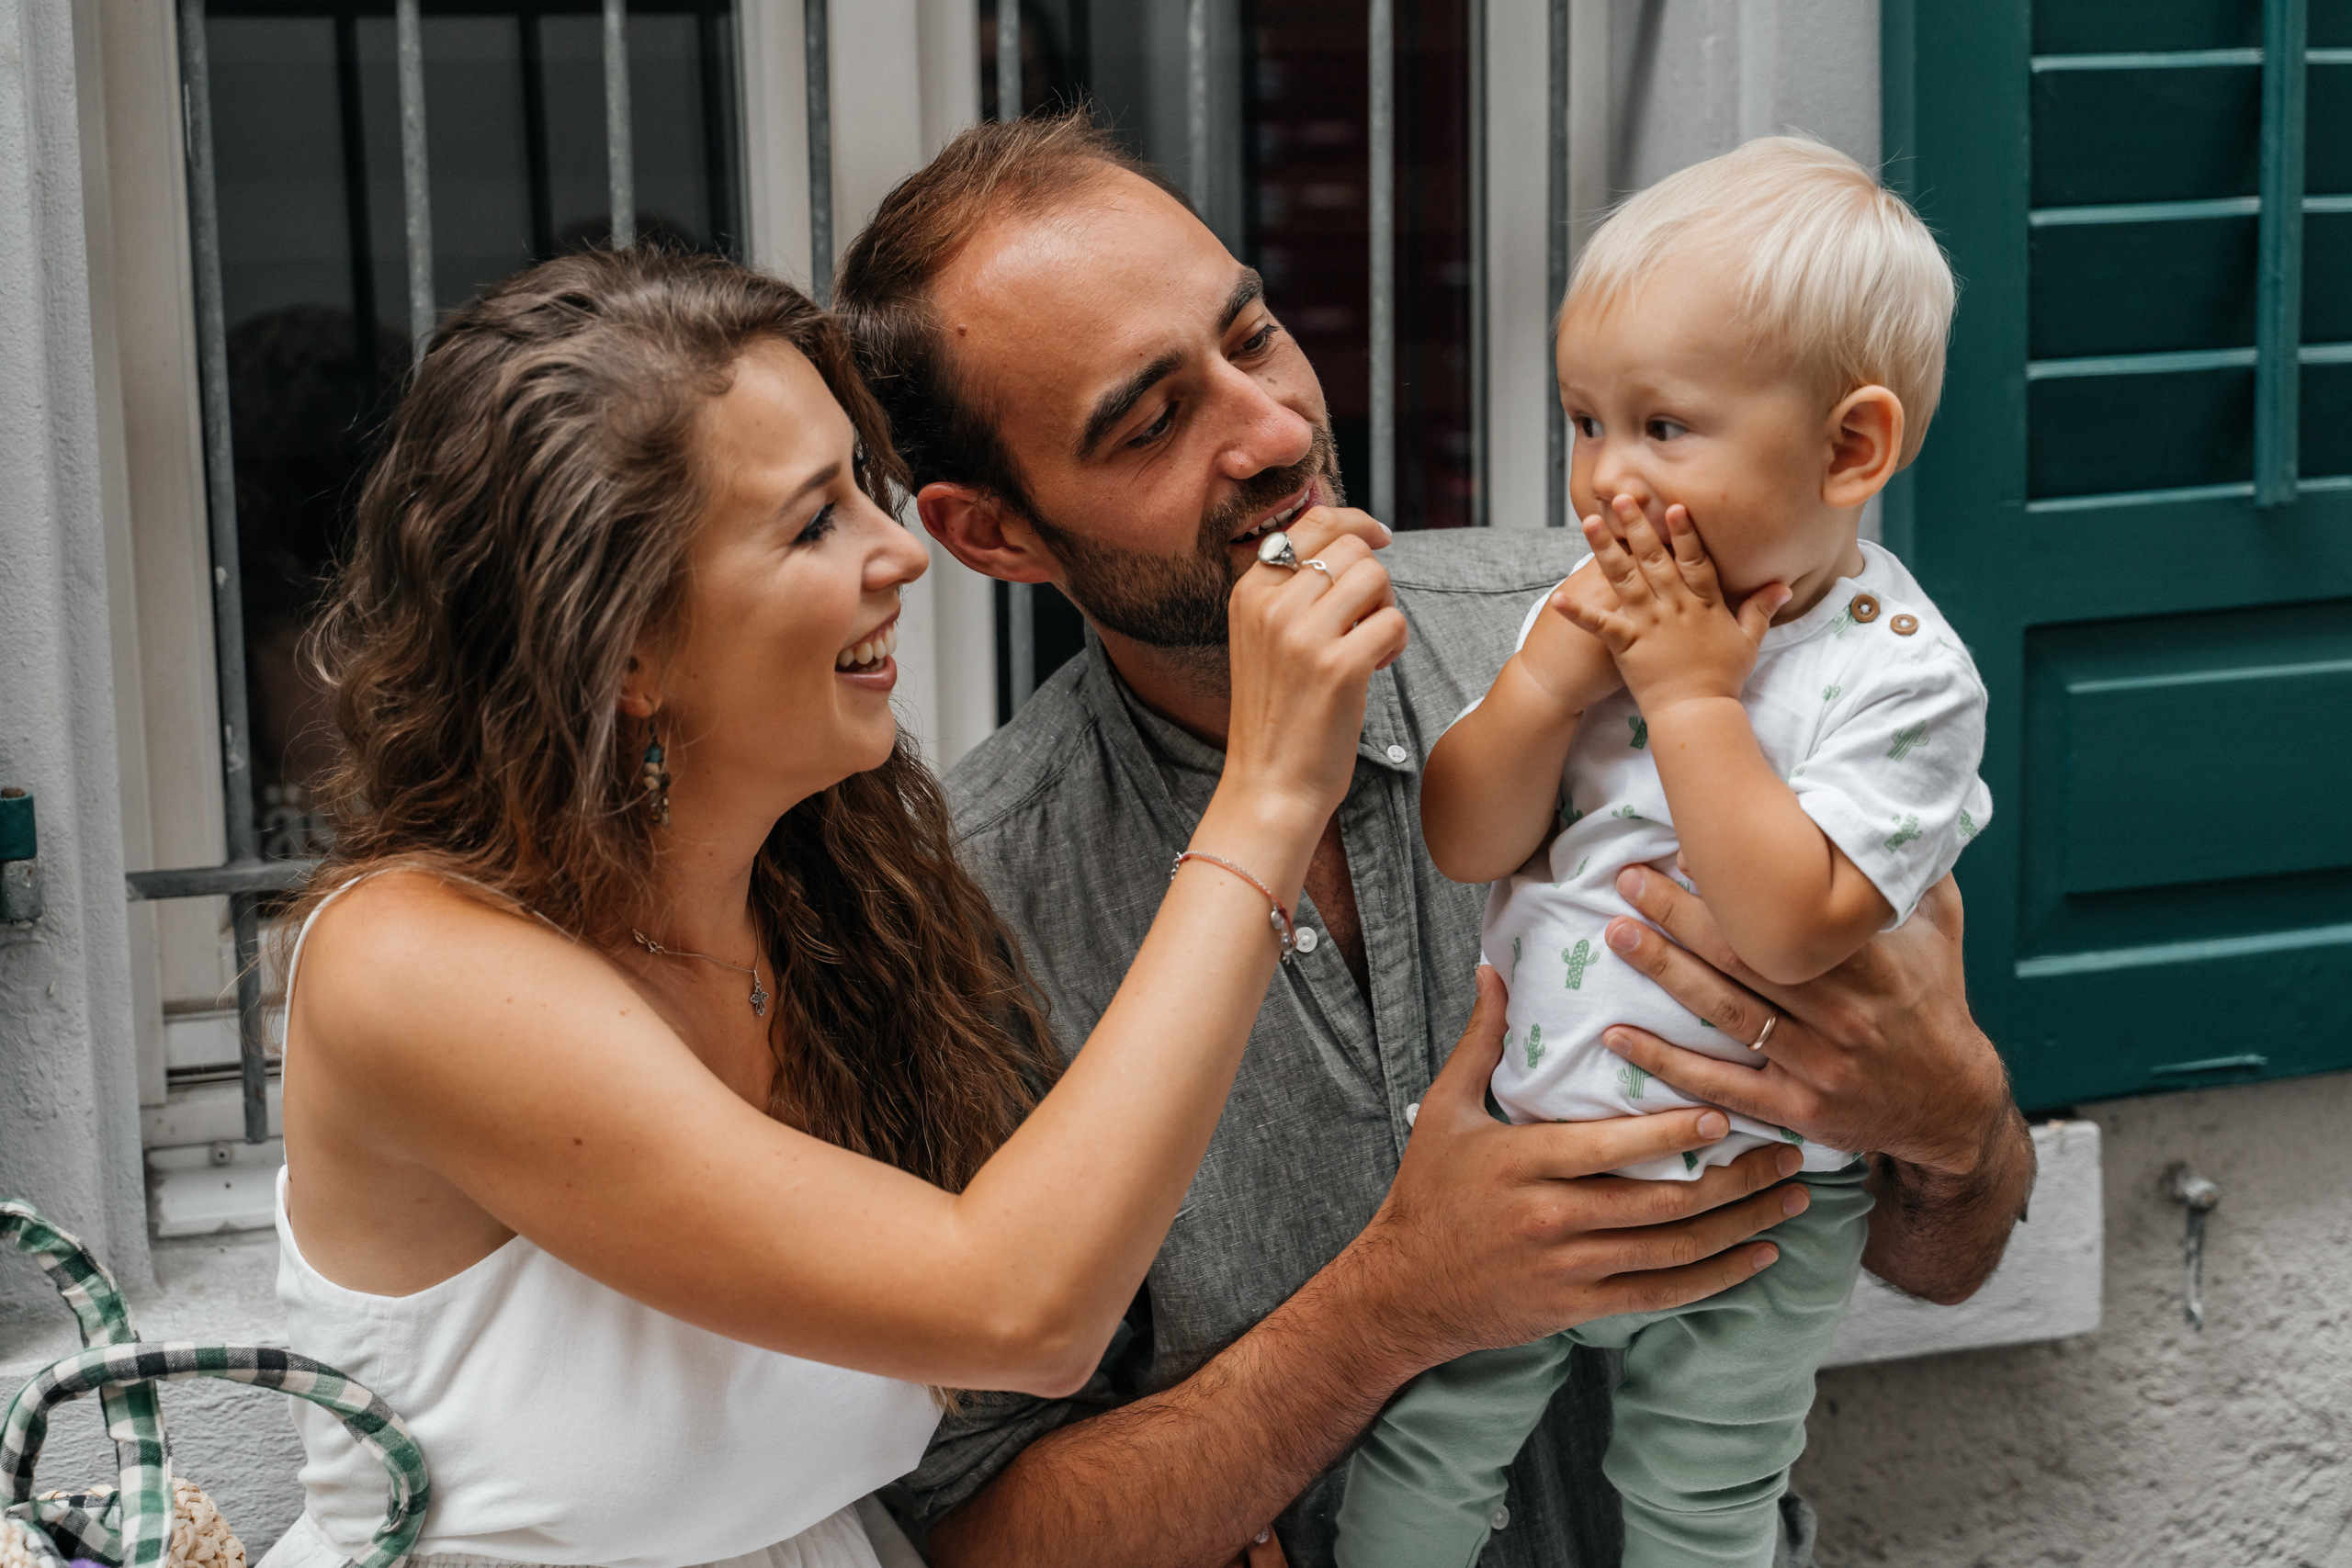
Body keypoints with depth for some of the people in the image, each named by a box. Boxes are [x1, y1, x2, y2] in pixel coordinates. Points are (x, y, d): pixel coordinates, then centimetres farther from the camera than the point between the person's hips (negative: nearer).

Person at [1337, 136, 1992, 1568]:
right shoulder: (1600, 603, -4)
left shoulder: (1900, 673, -20)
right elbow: (1466, 845, -6)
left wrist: (1690, 695, -28)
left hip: (1746, 1219, -4)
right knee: (1420, 1451, 15)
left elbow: (1793, 928, -31)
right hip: (1512, 1156, 4)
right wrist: (1552, 674, -22)